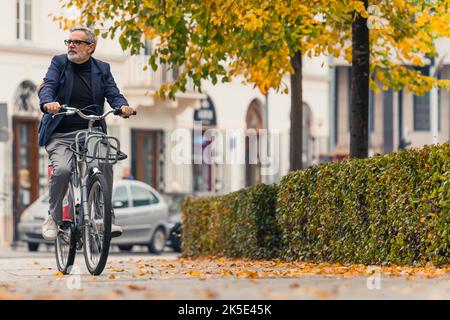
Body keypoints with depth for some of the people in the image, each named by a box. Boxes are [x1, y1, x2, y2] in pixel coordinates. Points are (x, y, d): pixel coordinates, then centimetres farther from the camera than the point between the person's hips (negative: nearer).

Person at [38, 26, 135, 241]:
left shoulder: (102, 69, 10)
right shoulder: (59, 63, 5)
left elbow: (113, 94, -1)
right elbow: (48, 86, -10)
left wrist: (123, 106, -25)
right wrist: (48, 103, -33)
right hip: (60, 135, -1)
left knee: (105, 163, -26)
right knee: (62, 169, -26)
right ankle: (53, 218, -3)